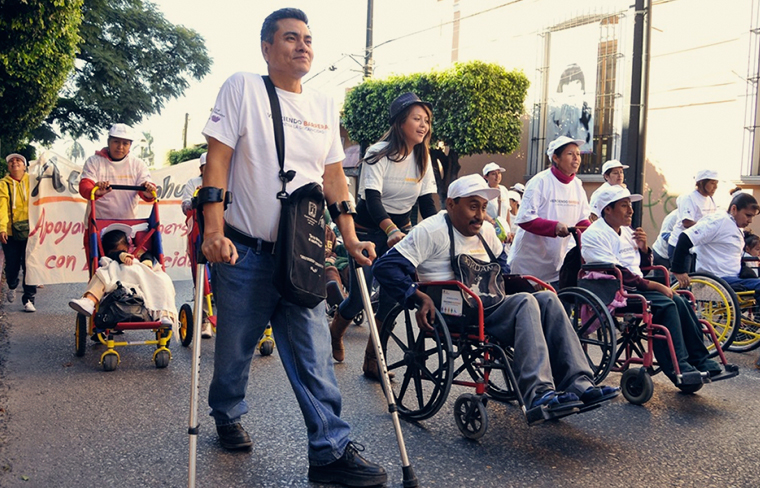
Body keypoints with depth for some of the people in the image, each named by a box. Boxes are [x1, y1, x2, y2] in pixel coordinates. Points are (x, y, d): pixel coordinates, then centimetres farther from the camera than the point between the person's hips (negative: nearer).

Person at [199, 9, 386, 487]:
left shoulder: (325, 106, 11)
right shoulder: (242, 88, -3)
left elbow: (334, 177, 13)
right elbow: (218, 160, -9)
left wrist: (350, 239, 6)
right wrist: (214, 231, -18)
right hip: (243, 251, -3)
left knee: (314, 354, 0)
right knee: (235, 348, 12)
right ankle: (227, 417, 38)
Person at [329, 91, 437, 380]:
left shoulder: (423, 158, 1)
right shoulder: (379, 154, -17)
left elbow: (427, 202, -3)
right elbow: (372, 198, -29)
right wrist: (392, 231, -47)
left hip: (401, 230, 5)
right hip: (370, 231, -4)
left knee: (392, 297, -3)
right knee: (359, 297, -2)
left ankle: (372, 361, 10)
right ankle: (334, 335, 32)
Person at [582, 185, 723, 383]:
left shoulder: (627, 232, 17)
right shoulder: (593, 235, -9)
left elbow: (644, 266, 25)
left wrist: (643, 248, 4)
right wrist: (655, 285, -17)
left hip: (637, 287, 8)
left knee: (679, 301, -13)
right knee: (665, 304, -25)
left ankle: (699, 360, -8)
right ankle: (678, 368, -23)